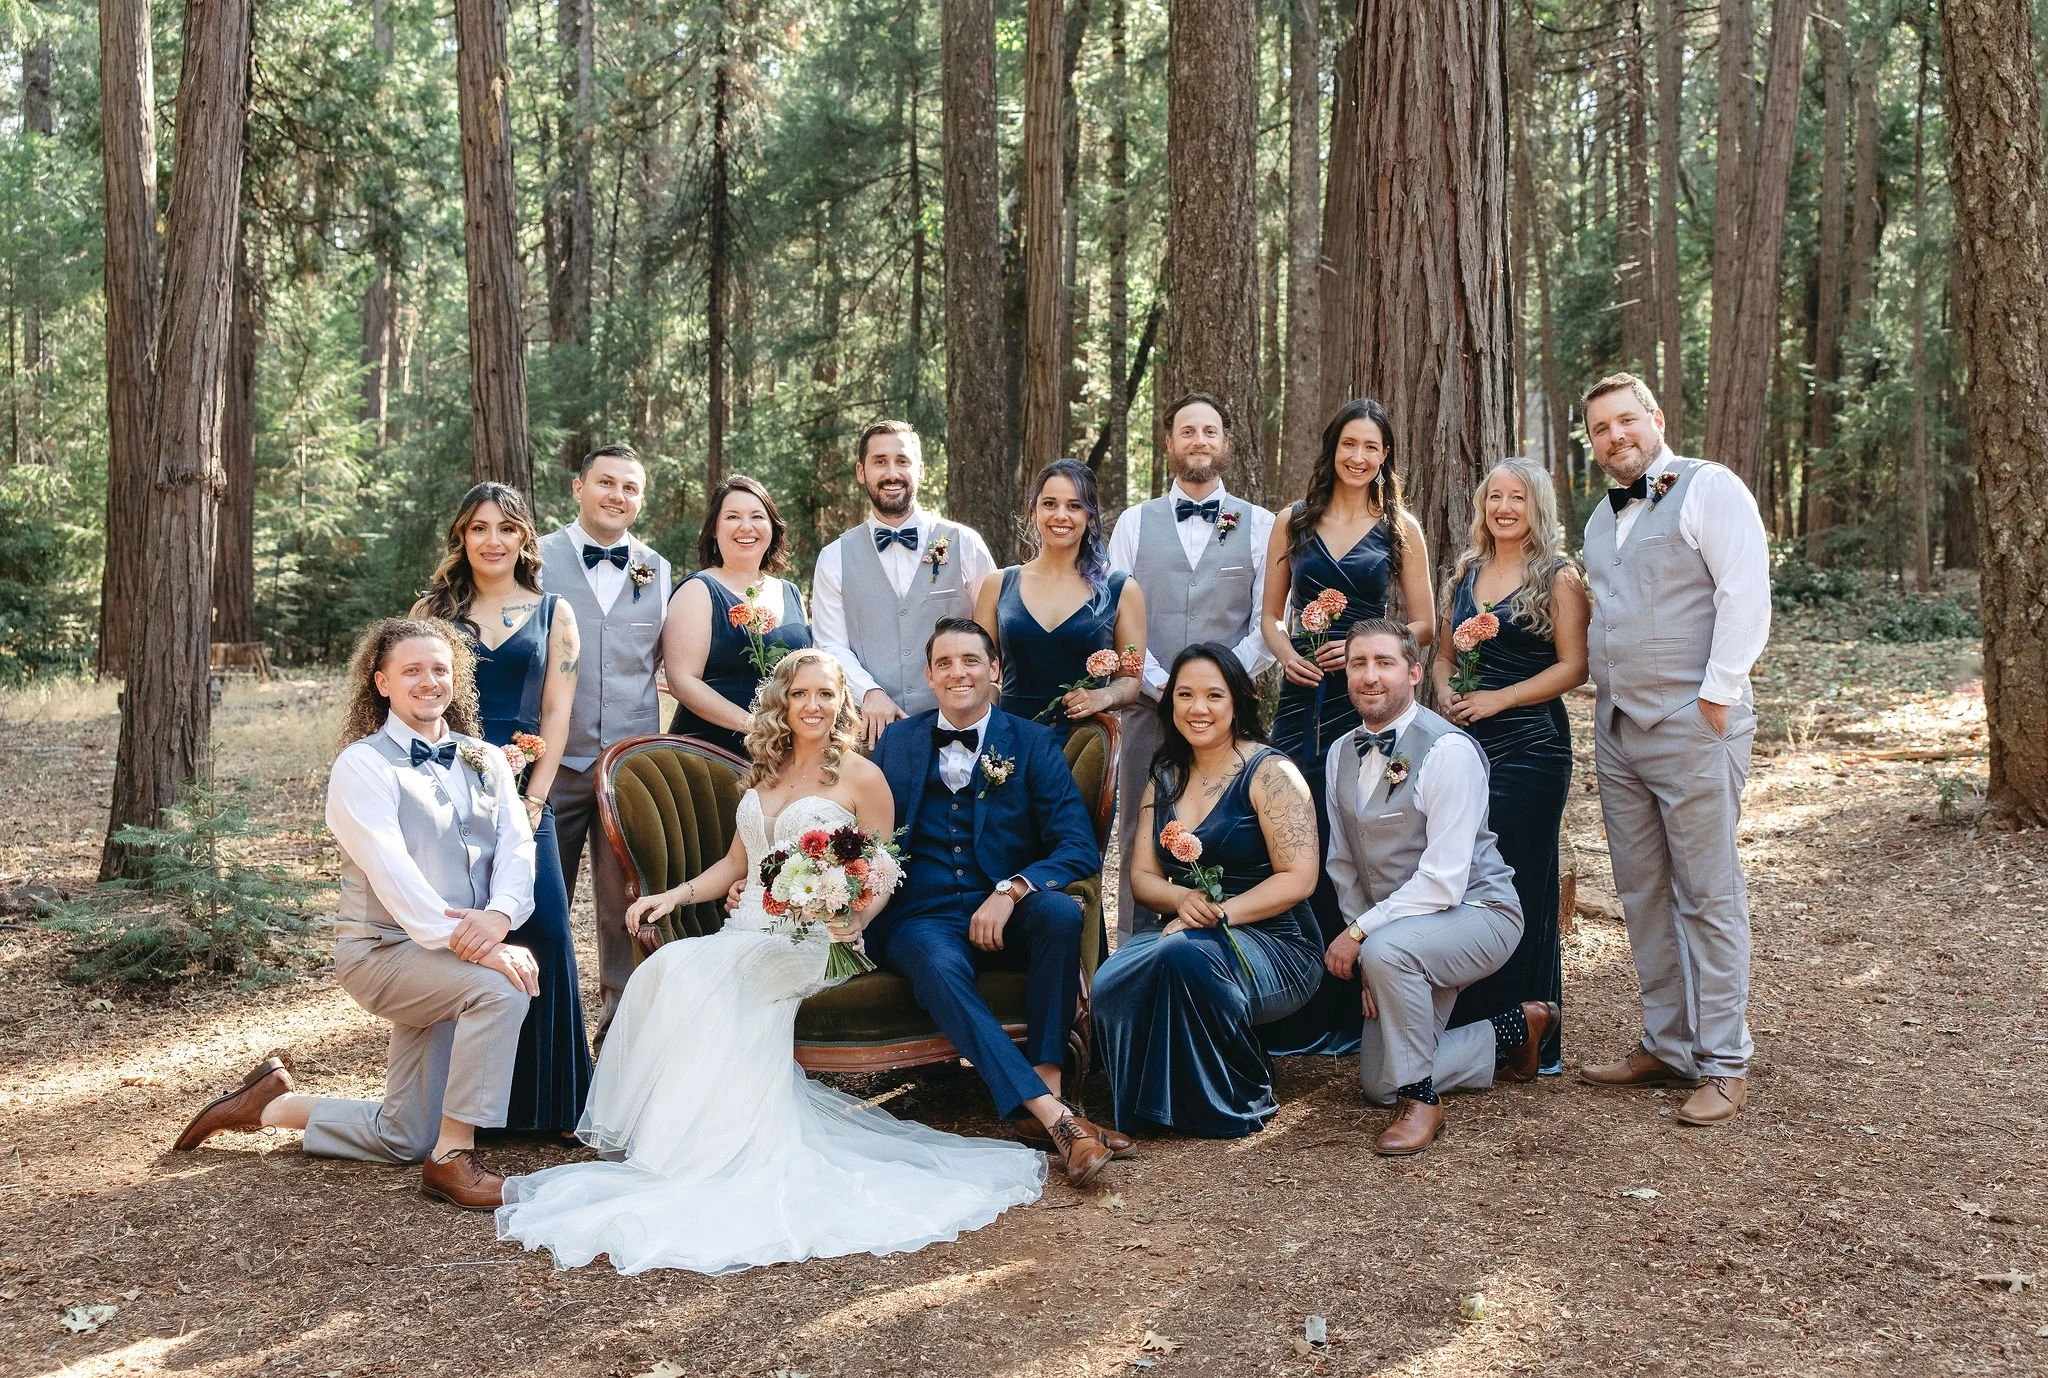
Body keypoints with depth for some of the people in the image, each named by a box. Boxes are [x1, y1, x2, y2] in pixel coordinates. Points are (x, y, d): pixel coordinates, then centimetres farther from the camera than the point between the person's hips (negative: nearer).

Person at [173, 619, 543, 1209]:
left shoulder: (487, 761, 9)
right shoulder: (363, 764, -8)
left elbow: (517, 845, -4)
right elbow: (390, 871, -20)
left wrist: (499, 915, -25)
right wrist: (455, 939, -31)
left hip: (450, 958, 6)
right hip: (385, 947, -6)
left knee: (402, 1138, 8)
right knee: (498, 989, -34)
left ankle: (272, 1104, 31)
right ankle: (452, 1159, -20)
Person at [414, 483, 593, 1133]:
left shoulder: (553, 613, 11)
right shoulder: (433, 611, 11)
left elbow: (556, 714, 4)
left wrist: (531, 801, -6)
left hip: (520, 792, 0)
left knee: (539, 933, -7)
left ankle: (539, 1102, 6)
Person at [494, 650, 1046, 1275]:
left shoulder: (862, 778, 2)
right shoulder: (764, 772, 19)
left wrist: (855, 920, -18)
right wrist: (674, 895, 9)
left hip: (809, 942, -5)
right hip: (745, 931, 6)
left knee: (695, 978, -32)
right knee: (663, 969, -27)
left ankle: (685, 1143, -23)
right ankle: (650, 1129, -21)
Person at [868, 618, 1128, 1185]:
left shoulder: (1033, 744, 6)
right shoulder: (897, 742, 13)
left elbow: (1079, 846, -3)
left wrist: (1012, 890, -20)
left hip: (1004, 918, 0)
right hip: (922, 918, 0)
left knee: (1061, 912, -32)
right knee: (939, 964, -34)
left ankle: (1047, 1088, -28)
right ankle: (1054, 1116, -41)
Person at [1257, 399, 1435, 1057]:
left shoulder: (1400, 528, 6)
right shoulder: (1294, 522, 11)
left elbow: (1424, 624, 6)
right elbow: (1270, 613, 13)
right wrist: (1285, 651, -7)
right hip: (1302, 692, 2)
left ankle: (1350, 1011, 10)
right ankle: (1299, 1011, 9)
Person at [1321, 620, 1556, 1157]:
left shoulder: (1447, 750, -20)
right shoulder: (1341, 754, 3)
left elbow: (1442, 880, -25)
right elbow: (1344, 865, 7)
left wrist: (1360, 933, -23)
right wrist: (1359, 939, -3)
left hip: (1476, 911, -7)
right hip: (1393, 928, 8)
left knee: (1387, 948, -38)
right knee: (1379, 1084, 6)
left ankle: (1422, 1102, -18)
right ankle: (1514, 1030, 26)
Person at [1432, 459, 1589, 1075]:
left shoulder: (1558, 578, -2)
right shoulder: (1465, 574, 14)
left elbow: (1574, 666, -9)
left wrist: (1497, 699, -15)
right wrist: (1445, 692, -3)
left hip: (1531, 747, -5)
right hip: (1467, 745, 5)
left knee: (1521, 886, -1)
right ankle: (1465, 1028, 16)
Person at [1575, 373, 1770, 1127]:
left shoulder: (1709, 489, -5)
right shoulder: (1602, 518, 19)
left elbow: (1745, 595, -12)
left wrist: (1716, 698, -16)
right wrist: (1605, 701, 16)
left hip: (1691, 726, -8)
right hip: (1616, 728, 8)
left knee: (1709, 896, -2)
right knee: (1643, 895, 11)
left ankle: (1723, 1065, 4)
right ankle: (1666, 1046, 20)